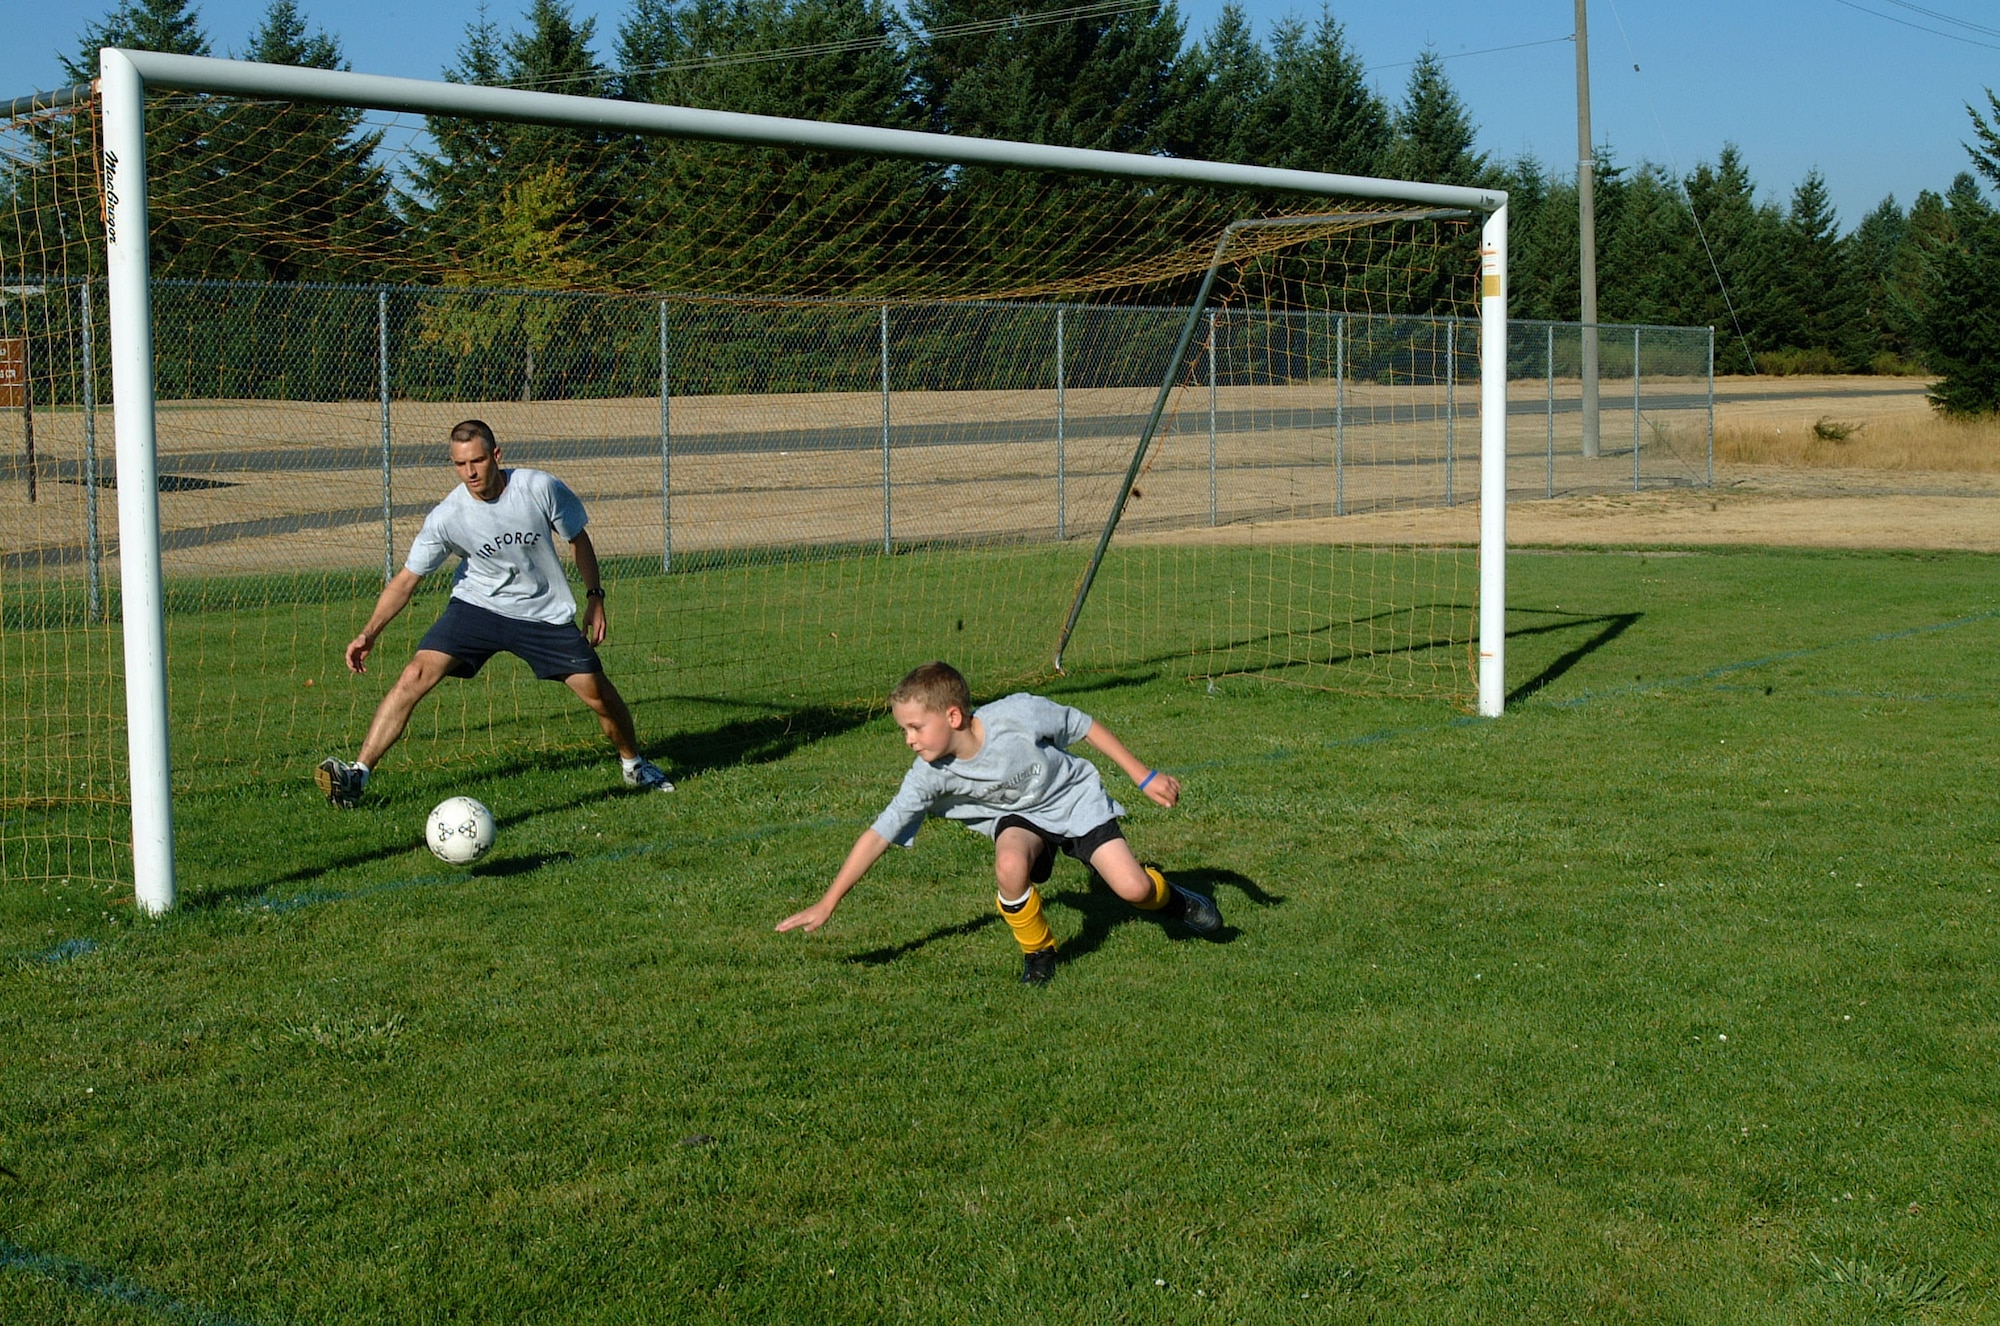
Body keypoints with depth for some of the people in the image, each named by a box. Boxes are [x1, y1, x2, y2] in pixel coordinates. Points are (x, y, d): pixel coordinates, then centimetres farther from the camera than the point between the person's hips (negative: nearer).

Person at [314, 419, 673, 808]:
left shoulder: (540, 488, -18)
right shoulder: (446, 517, -18)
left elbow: (578, 538, 0)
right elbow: (407, 578, -10)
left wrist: (594, 597, 1)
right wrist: (369, 633, -19)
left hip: (545, 613, 0)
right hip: (476, 605, 0)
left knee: (596, 691, -3)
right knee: (416, 675, -19)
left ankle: (635, 765, 27)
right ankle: (357, 774, -17)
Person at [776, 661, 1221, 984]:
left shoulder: (1017, 715, -31)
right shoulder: (929, 776, -24)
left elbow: (1085, 727, -14)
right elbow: (879, 835, -19)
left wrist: (1143, 776, -7)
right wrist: (827, 904, -21)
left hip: (1075, 797, -1)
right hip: (1018, 816, 1)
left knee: (1132, 888, -16)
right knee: (1009, 864, -33)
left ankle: (1165, 895, 22)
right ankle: (1038, 952, -7)